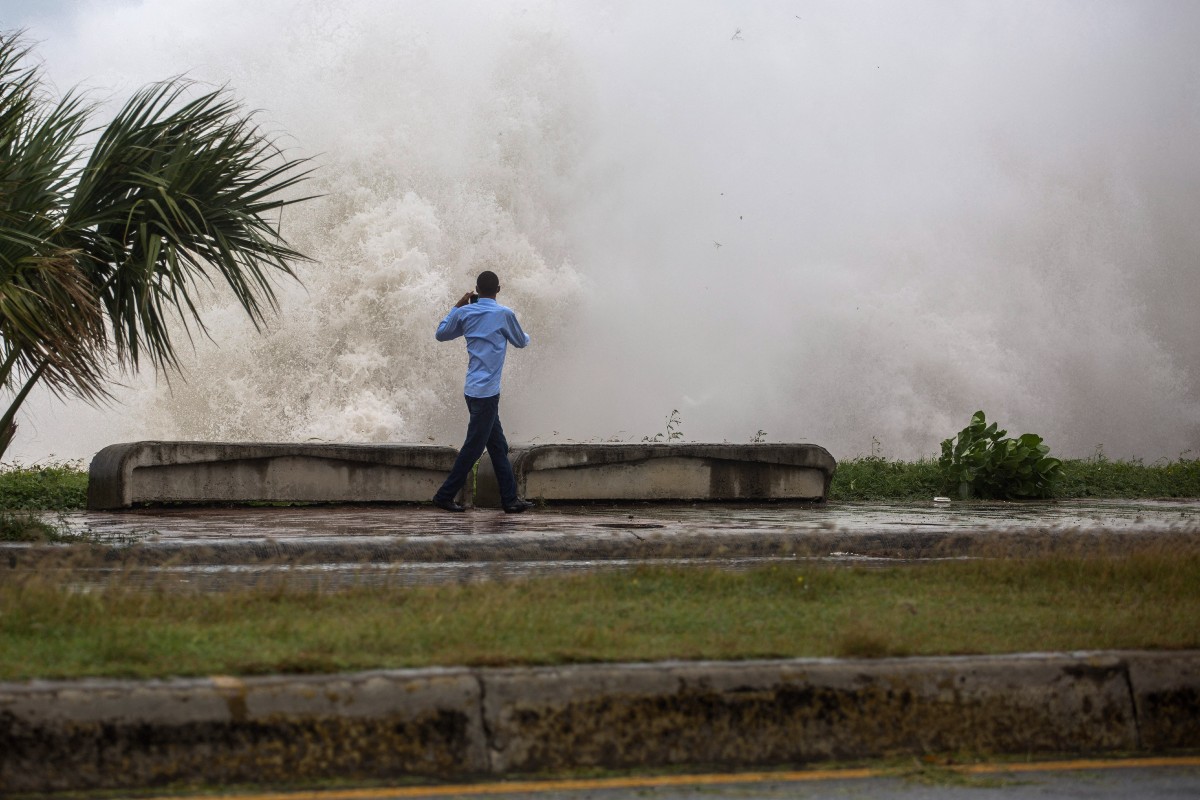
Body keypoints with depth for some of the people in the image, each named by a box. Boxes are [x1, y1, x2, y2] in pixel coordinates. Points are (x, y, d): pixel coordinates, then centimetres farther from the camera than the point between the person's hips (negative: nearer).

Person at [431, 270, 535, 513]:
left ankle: (509, 498, 13)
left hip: (474, 390, 7)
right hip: (487, 392, -7)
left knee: (498, 445, 12)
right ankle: (445, 495, 2)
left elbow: (441, 334, 19)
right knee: (473, 447, 0)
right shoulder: (504, 314, -7)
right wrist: (524, 335, 33)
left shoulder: (464, 312, 5)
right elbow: (521, 342, 9)